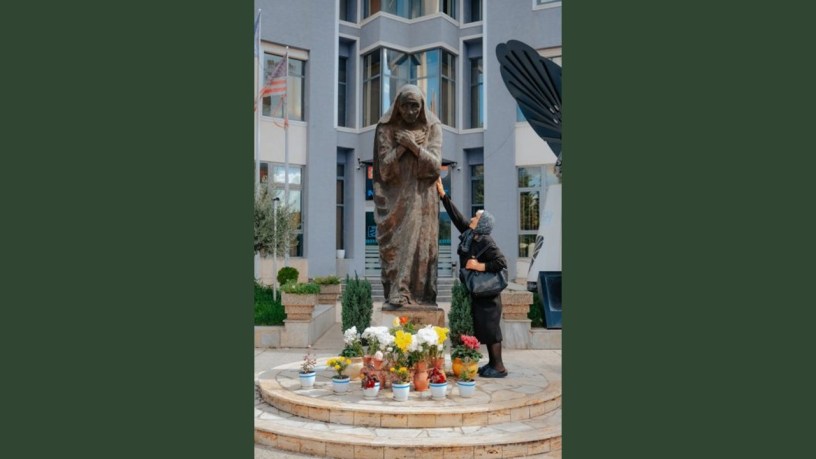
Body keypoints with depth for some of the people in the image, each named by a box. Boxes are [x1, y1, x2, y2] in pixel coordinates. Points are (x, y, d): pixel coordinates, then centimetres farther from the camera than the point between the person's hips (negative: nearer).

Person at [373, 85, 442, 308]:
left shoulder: (432, 127, 2)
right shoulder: (386, 128, 0)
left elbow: (435, 164, -7)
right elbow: (384, 167, -6)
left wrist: (412, 145, -15)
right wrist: (404, 146, -13)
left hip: (421, 198, 1)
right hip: (394, 198, 0)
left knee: (422, 244, -2)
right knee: (394, 245, -7)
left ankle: (423, 297, 2)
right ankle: (395, 296, -7)